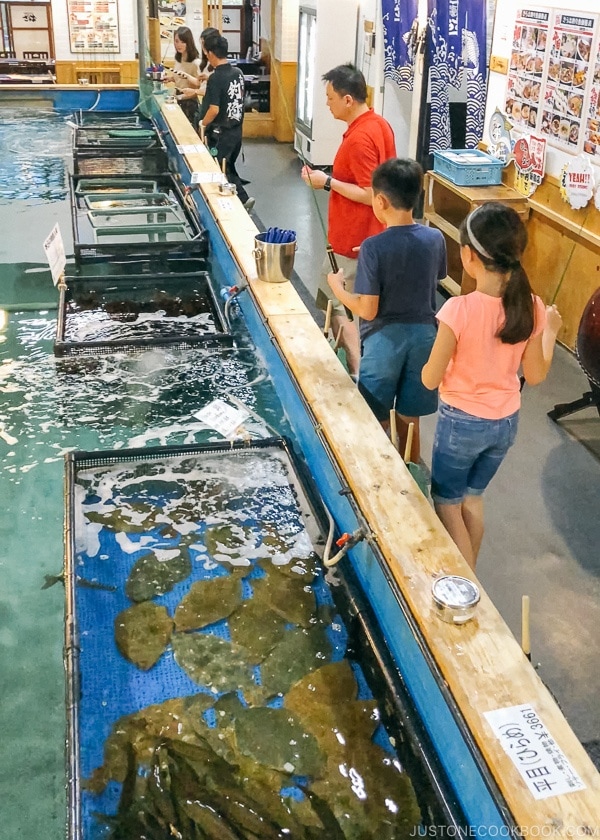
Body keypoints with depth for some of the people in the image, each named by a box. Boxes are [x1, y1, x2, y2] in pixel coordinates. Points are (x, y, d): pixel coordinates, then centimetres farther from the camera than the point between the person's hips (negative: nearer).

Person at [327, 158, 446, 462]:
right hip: (423, 335, 5)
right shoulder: (435, 239, -5)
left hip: (384, 340, -4)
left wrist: (337, 287, 0)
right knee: (410, 422, 19)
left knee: (376, 425, 12)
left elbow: (368, 311, -17)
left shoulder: (374, 247, -19)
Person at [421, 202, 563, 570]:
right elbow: (536, 375, -1)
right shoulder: (532, 307, -12)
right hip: (507, 422, 5)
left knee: (446, 502, 18)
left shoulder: (460, 310, -27)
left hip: (462, 422, -5)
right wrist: (551, 331, 13)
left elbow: (431, 380, -17)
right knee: (472, 496, 26)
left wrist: (433, 349, 3)